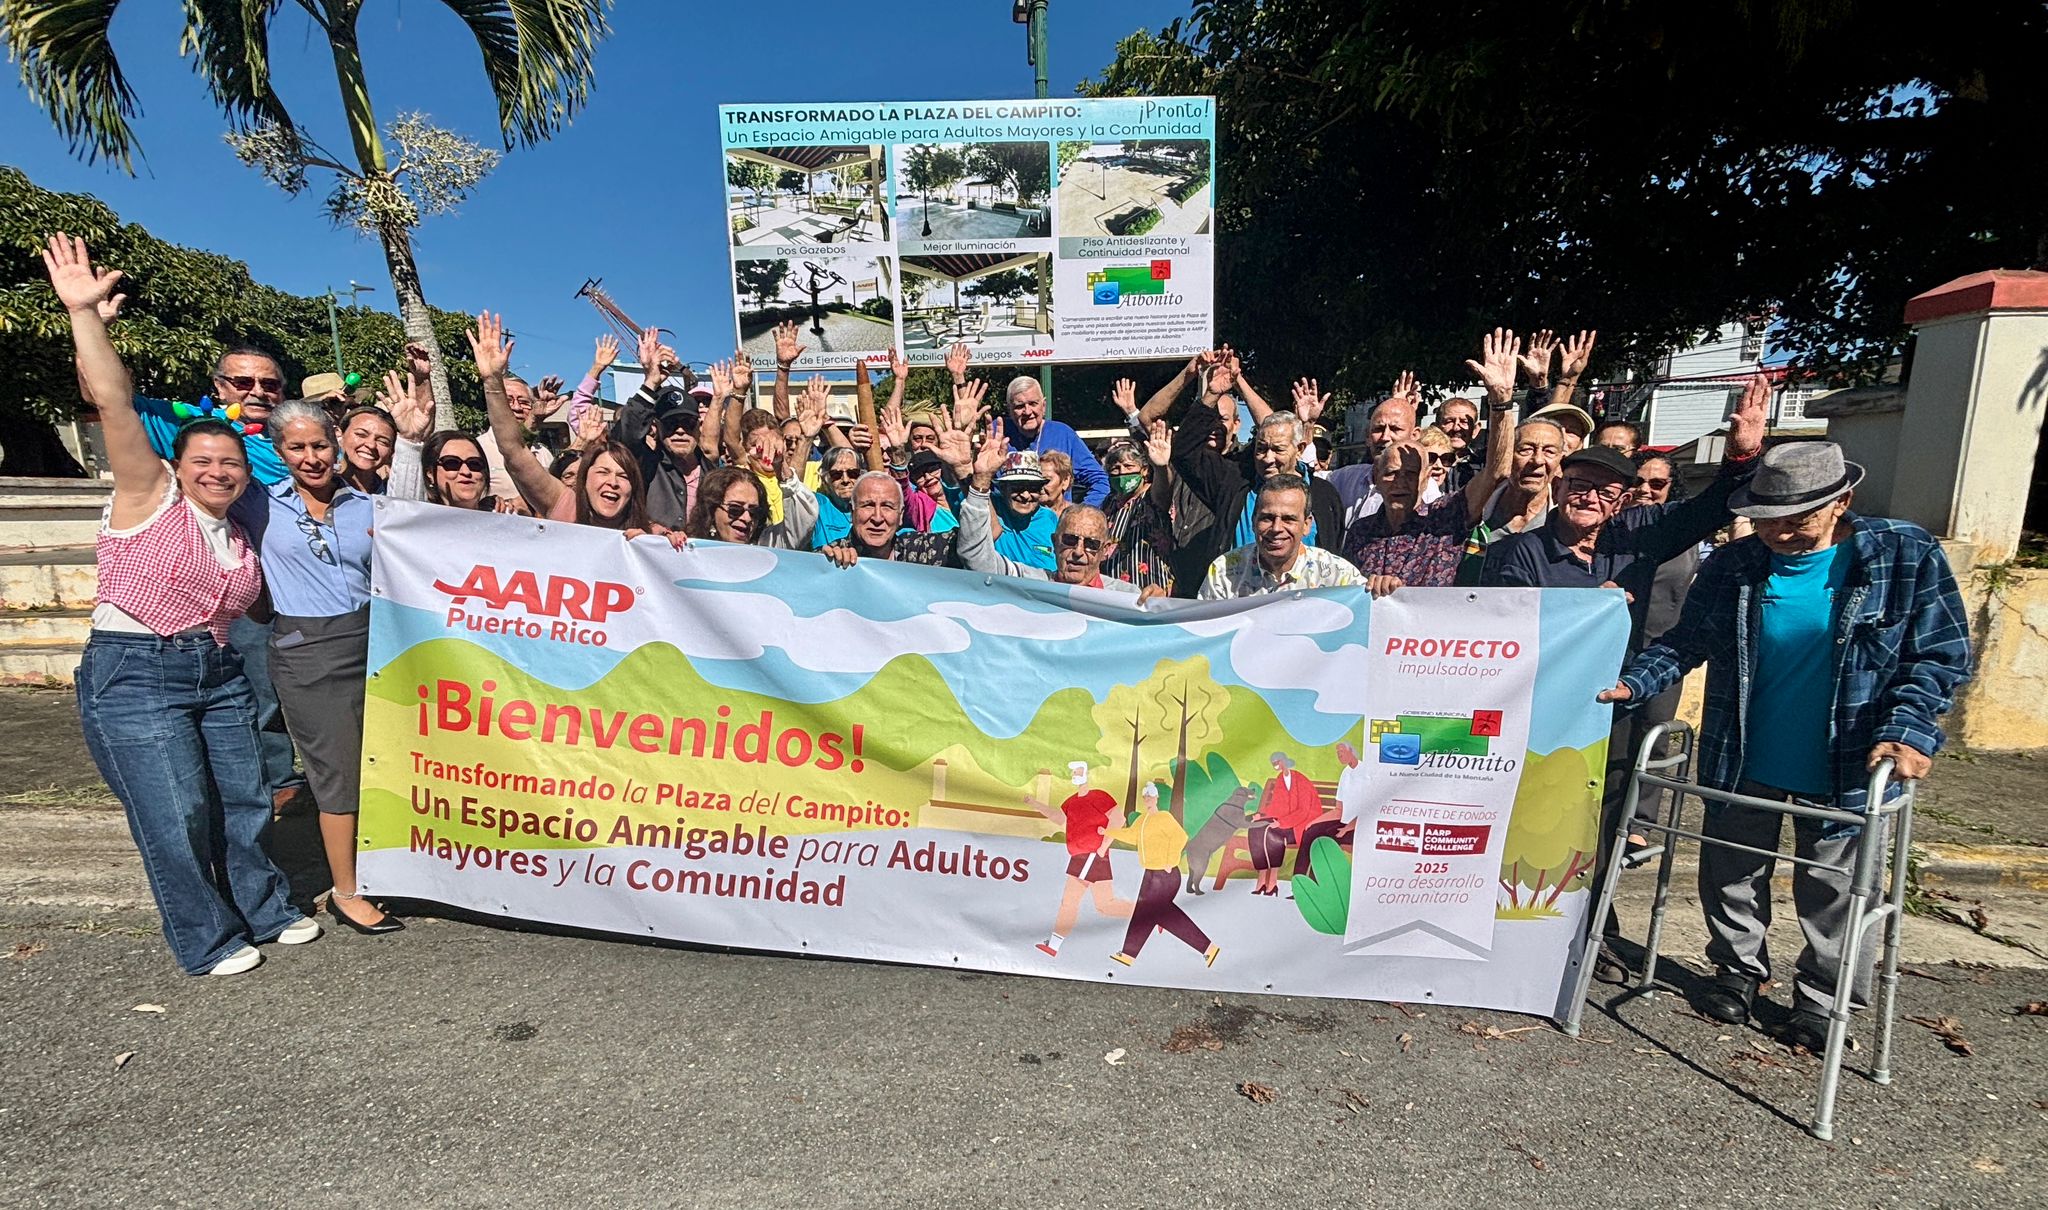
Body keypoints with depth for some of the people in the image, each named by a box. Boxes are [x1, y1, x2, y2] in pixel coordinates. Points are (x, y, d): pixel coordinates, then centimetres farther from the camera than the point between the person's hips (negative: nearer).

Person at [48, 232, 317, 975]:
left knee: (244, 801, 9)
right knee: (177, 817, -2)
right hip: (133, 674, -5)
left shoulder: (241, 538, 12)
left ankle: (265, 911, 27)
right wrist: (83, 313, -22)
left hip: (217, 674, 6)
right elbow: (114, 403, -15)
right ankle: (207, 941, 14)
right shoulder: (150, 497, -5)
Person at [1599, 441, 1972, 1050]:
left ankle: (1823, 1002, 32)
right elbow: (1686, 640, 2)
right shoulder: (1732, 566, -5)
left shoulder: (1907, 556, -8)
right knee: (1731, 875, 15)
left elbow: (1940, 653, -5)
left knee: (1834, 894, 11)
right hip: (1742, 765, 2)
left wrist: (1908, 730, -18)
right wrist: (1634, 682, -14)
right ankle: (1739, 969, 38)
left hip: (1846, 770, -1)